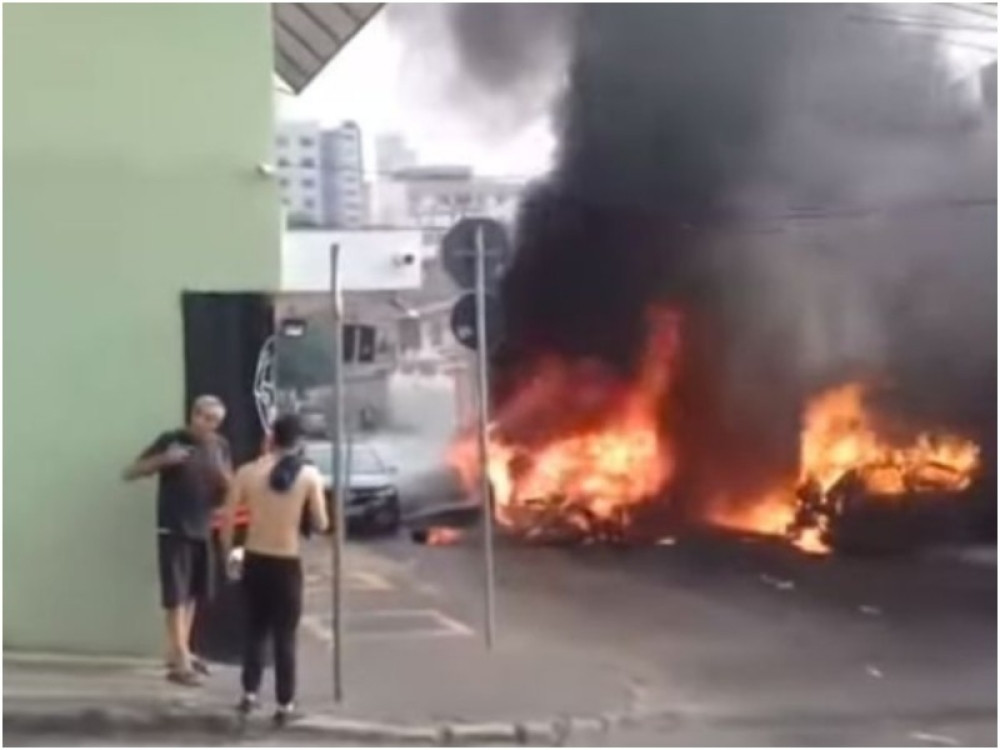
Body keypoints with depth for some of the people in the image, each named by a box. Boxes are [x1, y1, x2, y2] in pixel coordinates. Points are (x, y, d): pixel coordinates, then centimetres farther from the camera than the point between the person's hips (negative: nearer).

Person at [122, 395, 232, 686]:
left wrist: (220, 470, -14)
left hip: (202, 531, 5)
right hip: (173, 531, -5)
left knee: (192, 594, 14)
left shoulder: (220, 446, 6)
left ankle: (181, 652, 27)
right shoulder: (171, 440, -8)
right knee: (176, 596, -8)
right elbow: (130, 473, -8)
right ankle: (179, 662, -8)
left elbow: (230, 491, 7)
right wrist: (164, 460, -23)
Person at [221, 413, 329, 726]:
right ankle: (285, 704, 10)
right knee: (285, 636, 6)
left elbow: (227, 519, -2)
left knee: (256, 629, 19)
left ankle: (250, 693, 19)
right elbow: (321, 524, -4)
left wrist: (229, 553, 12)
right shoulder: (309, 475, -7)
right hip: (287, 563, -2)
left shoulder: (247, 472, -3)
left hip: (254, 560, 2)